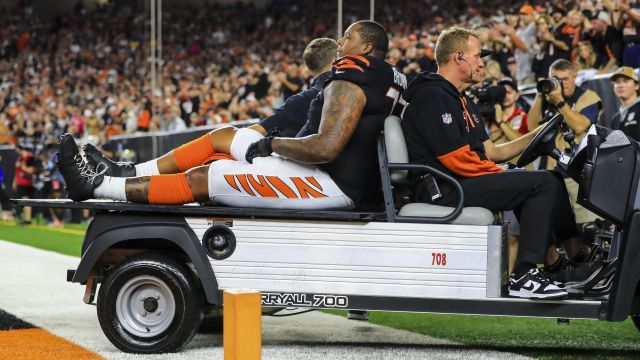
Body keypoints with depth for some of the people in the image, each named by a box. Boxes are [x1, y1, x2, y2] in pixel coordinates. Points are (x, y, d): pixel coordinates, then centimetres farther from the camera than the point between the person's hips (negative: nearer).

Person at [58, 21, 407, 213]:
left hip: (331, 184, -10)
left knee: (203, 179, -11)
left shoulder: (349, 82, -17)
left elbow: (326, 147, -29)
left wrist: (271, 144, -14)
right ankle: (130, 174, 16)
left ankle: (96, 186, -8)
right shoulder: (386, 78, 13)